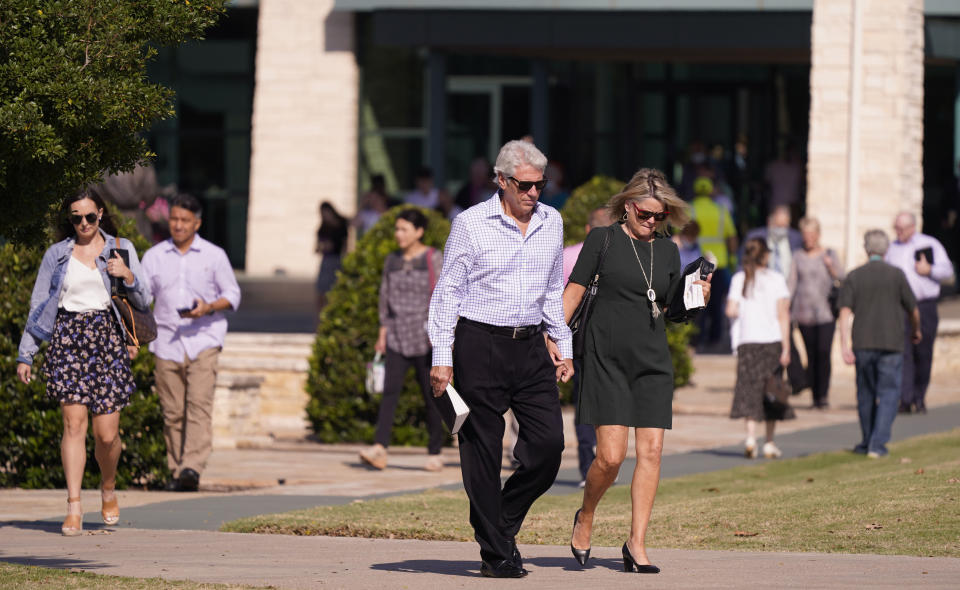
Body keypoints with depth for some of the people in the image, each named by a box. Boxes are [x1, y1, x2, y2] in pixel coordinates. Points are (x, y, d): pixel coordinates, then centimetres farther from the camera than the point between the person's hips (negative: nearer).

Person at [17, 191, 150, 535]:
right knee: (74, 422, -13)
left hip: (106, 338, 0)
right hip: (67, 338, 0)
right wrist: (25, 355, 8)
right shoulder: (57, 255, 11)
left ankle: (108, 490, 26)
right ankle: (74, 508, -14)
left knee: (106, 432, -3)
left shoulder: (121, 249, 11)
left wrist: (128, 276, -9)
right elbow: (38, 306, 13)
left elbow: (143, 302, 11)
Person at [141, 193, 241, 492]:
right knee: (172, 411, 1)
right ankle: (177, 471, 8)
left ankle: (193, 467, -27)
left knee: (199, 405, -17)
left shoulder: (214, 255, 7)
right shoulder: (155, 256, 12)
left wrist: (209, 308, -11)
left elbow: (232, 294, 10)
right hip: (167, 341, 2)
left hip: (203, 340, -2)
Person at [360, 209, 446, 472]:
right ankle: (379, 449, -25)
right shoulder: (392, 261, 13)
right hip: (398, 336, 3)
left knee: (431, 393, 1)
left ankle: (435, 453, 11)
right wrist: (383, 331, 11)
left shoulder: (434, 259, -1)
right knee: (390, 388, -12)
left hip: (425, 337, -3)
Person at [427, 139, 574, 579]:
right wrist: (442, 358, -7)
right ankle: (495, 554, 4)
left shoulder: (551, 222, 10)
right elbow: (448, 292, -3)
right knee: (482, 451, -2)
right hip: (480, 345, -5)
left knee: (548, 443, -5)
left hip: (531, 346, 5)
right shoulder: (471, 224, -5)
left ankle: (504, 525, 15)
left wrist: (562, 345, 18)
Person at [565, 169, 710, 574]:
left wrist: (698, 298, -1)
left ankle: (636, 544, 2)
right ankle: (585, 517, 18)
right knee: (611, 456, -11)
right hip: (607, 358, -4)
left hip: (652, 361, 4)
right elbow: (572, 294, 0)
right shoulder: (603, 240, 0)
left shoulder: (668, 251, 12)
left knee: (651, 451, -4)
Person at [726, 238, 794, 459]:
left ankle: (751, 437, -20)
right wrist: (786, 348, -4)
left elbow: (731, 311, -6)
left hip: (747, 341, 0)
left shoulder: (739, 279, 1)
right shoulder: (776, 279, -1)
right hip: (772, 341, 0)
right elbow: (783, 315, -4)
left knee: (750, 391, -1)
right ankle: (769, 443, 14)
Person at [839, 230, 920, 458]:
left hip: (863, 344, 2)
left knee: (866, 395, 15)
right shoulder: (896, 275, -2)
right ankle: (877, 444, -11)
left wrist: (845, 345, -9)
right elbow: (913, 309, 4)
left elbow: (845, 312, -7)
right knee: (888, 395, 1)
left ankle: (868, 442, 25)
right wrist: (916, 330, 25)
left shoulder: (854, 276, 2)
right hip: (891, 343, -2)